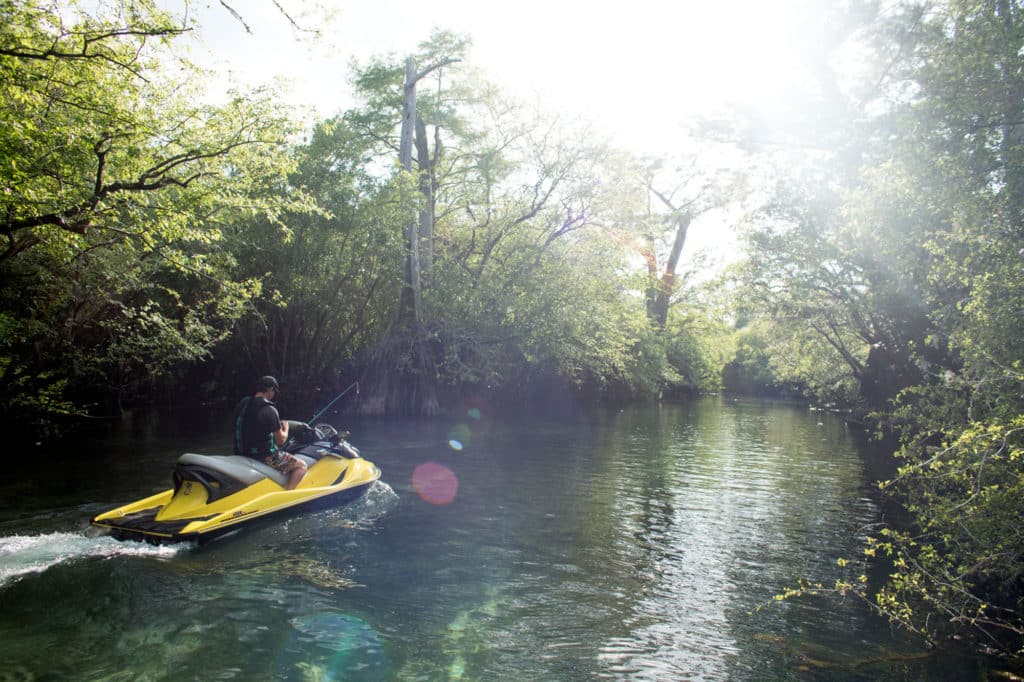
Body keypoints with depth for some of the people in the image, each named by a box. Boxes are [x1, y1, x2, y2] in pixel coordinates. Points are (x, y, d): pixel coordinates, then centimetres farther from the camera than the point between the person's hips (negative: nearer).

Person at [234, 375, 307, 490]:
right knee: (301, 466, 3)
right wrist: (285, 428, 6)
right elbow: (280, 440, -14)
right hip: (265, 457, -8)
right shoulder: (269, 409, -20)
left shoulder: (242, 404, 4)